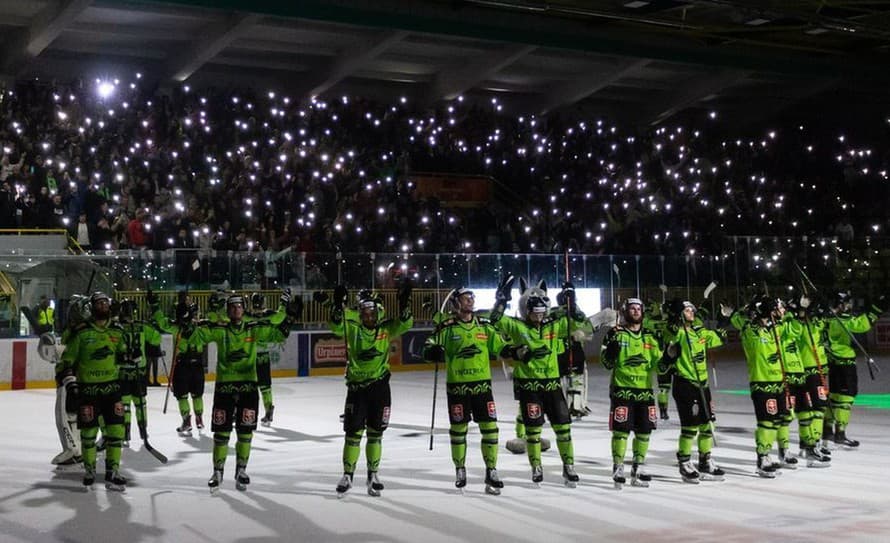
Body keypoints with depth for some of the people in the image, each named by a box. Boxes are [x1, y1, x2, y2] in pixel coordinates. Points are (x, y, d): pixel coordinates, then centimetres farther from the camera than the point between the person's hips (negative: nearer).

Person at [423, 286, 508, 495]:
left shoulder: (484, 326, 8)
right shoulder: (447, 328, -2)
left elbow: (500, 347, 12)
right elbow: (429, 351, -6)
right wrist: (435, 351, -28)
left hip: (482, 384, 2)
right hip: (457, 386, -2)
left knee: (489, 427, -2)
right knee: (458, 428, 7)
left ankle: (491, 472, 7)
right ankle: (460, 470, 24)